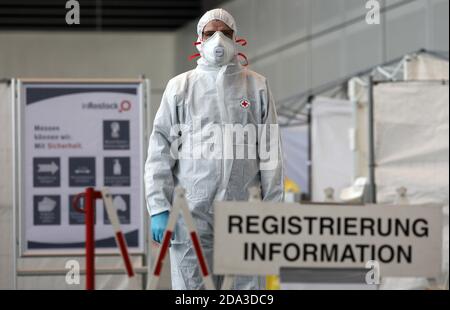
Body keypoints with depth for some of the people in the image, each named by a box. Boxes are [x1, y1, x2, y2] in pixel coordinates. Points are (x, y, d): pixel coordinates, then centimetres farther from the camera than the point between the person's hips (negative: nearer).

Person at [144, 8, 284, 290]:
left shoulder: (256, 86, 10)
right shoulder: (181, 87, 8)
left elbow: (270, 151, 8)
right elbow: (160, 150, 5)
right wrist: (158, 208, -4)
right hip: (192, 213, -1)